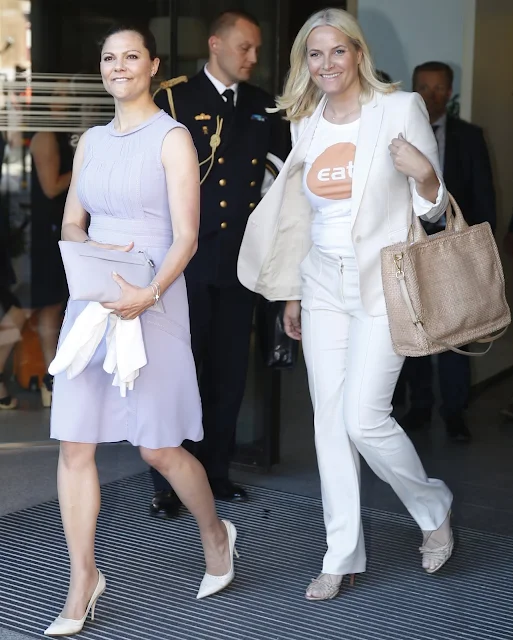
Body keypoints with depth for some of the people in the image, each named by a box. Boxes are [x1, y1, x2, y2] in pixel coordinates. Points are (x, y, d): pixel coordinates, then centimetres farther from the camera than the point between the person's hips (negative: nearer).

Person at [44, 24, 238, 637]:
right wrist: (96, 250, -8)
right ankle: (83, 581, 13)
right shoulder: (92, 140, 13)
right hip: (91, 298, 5)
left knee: (158, 448, 1)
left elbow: (186, 237, -10)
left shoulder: (172, 138, -4)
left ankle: (215, 533, 29)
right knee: (74, 444, 1)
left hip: (151, 303, -5)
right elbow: (70, 224, 15)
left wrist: (148, 293, -26)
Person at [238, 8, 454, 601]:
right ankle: (342, 556, 17)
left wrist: (424, 174, -25)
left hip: (381, 284, -5)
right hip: (322, 284, 5)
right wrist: (291, 293, 16)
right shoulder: (305, 124, 9)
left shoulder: (400, 108, -6)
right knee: (329, 420, 6)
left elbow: (433, 207, -3)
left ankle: (433, 508, 18)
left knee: (364, 419, -11)